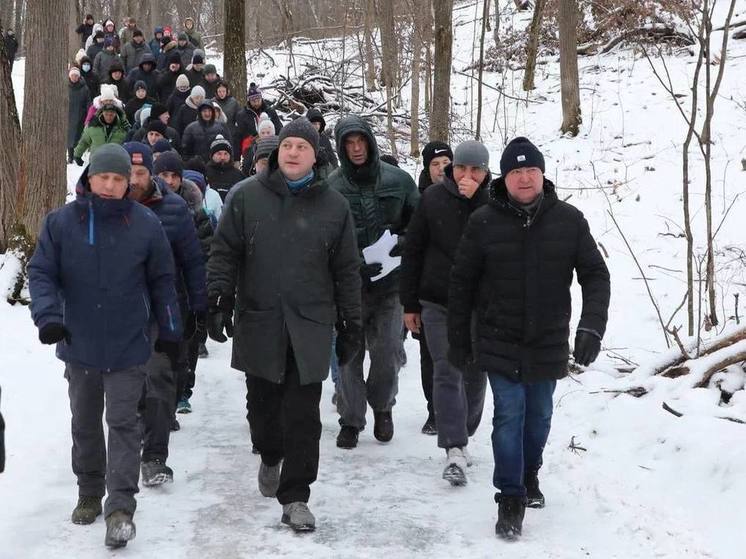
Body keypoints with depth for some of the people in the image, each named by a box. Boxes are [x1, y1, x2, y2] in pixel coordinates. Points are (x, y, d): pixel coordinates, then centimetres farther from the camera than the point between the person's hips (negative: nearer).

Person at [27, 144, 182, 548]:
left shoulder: (146, 224, -4)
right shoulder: (60, 222, -4)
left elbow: (162, 281, 4)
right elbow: (41, 272, -3)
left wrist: (169, 330, 8)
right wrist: (47, 314, -19)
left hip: (127, 347, -2)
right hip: (79, 345, 2)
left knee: (122, 423, -5)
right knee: (85, 424, 15)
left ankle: (121, 507, -4)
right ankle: (89, 494, 31)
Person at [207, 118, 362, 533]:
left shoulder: (333, 206, 4)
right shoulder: (248, 196, 2)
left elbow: (347, 270, 7)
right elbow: (225, 253, 4)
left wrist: (351, 325, 7)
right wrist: (220, 302, -3)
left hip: (310, 326, -1)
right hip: (259, 322, 1)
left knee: (303, 415, -2)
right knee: (263, 403, 13)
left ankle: (295, 496, 8)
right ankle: (270, 456, 43)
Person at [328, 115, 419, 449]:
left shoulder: (397, 180, 1)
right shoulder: (332, 187, -4)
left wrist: (402, 244, -7)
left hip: (389, 283, 1)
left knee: (388, 351, 3)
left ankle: (382, 406, 29)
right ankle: (351, 420, 18)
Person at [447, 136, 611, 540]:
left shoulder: (569, 220, -4)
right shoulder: (484, 222, -7)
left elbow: (595, 275, -2)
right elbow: (461, 284, -1)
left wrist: (592, 325, -16)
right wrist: (458, 340, 2)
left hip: (548, 342, 2)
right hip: (499, 341, -2)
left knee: (538, 414, 15)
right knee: (509, 412, -7)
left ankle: (529, 474, 40)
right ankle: (511, 497, 4)